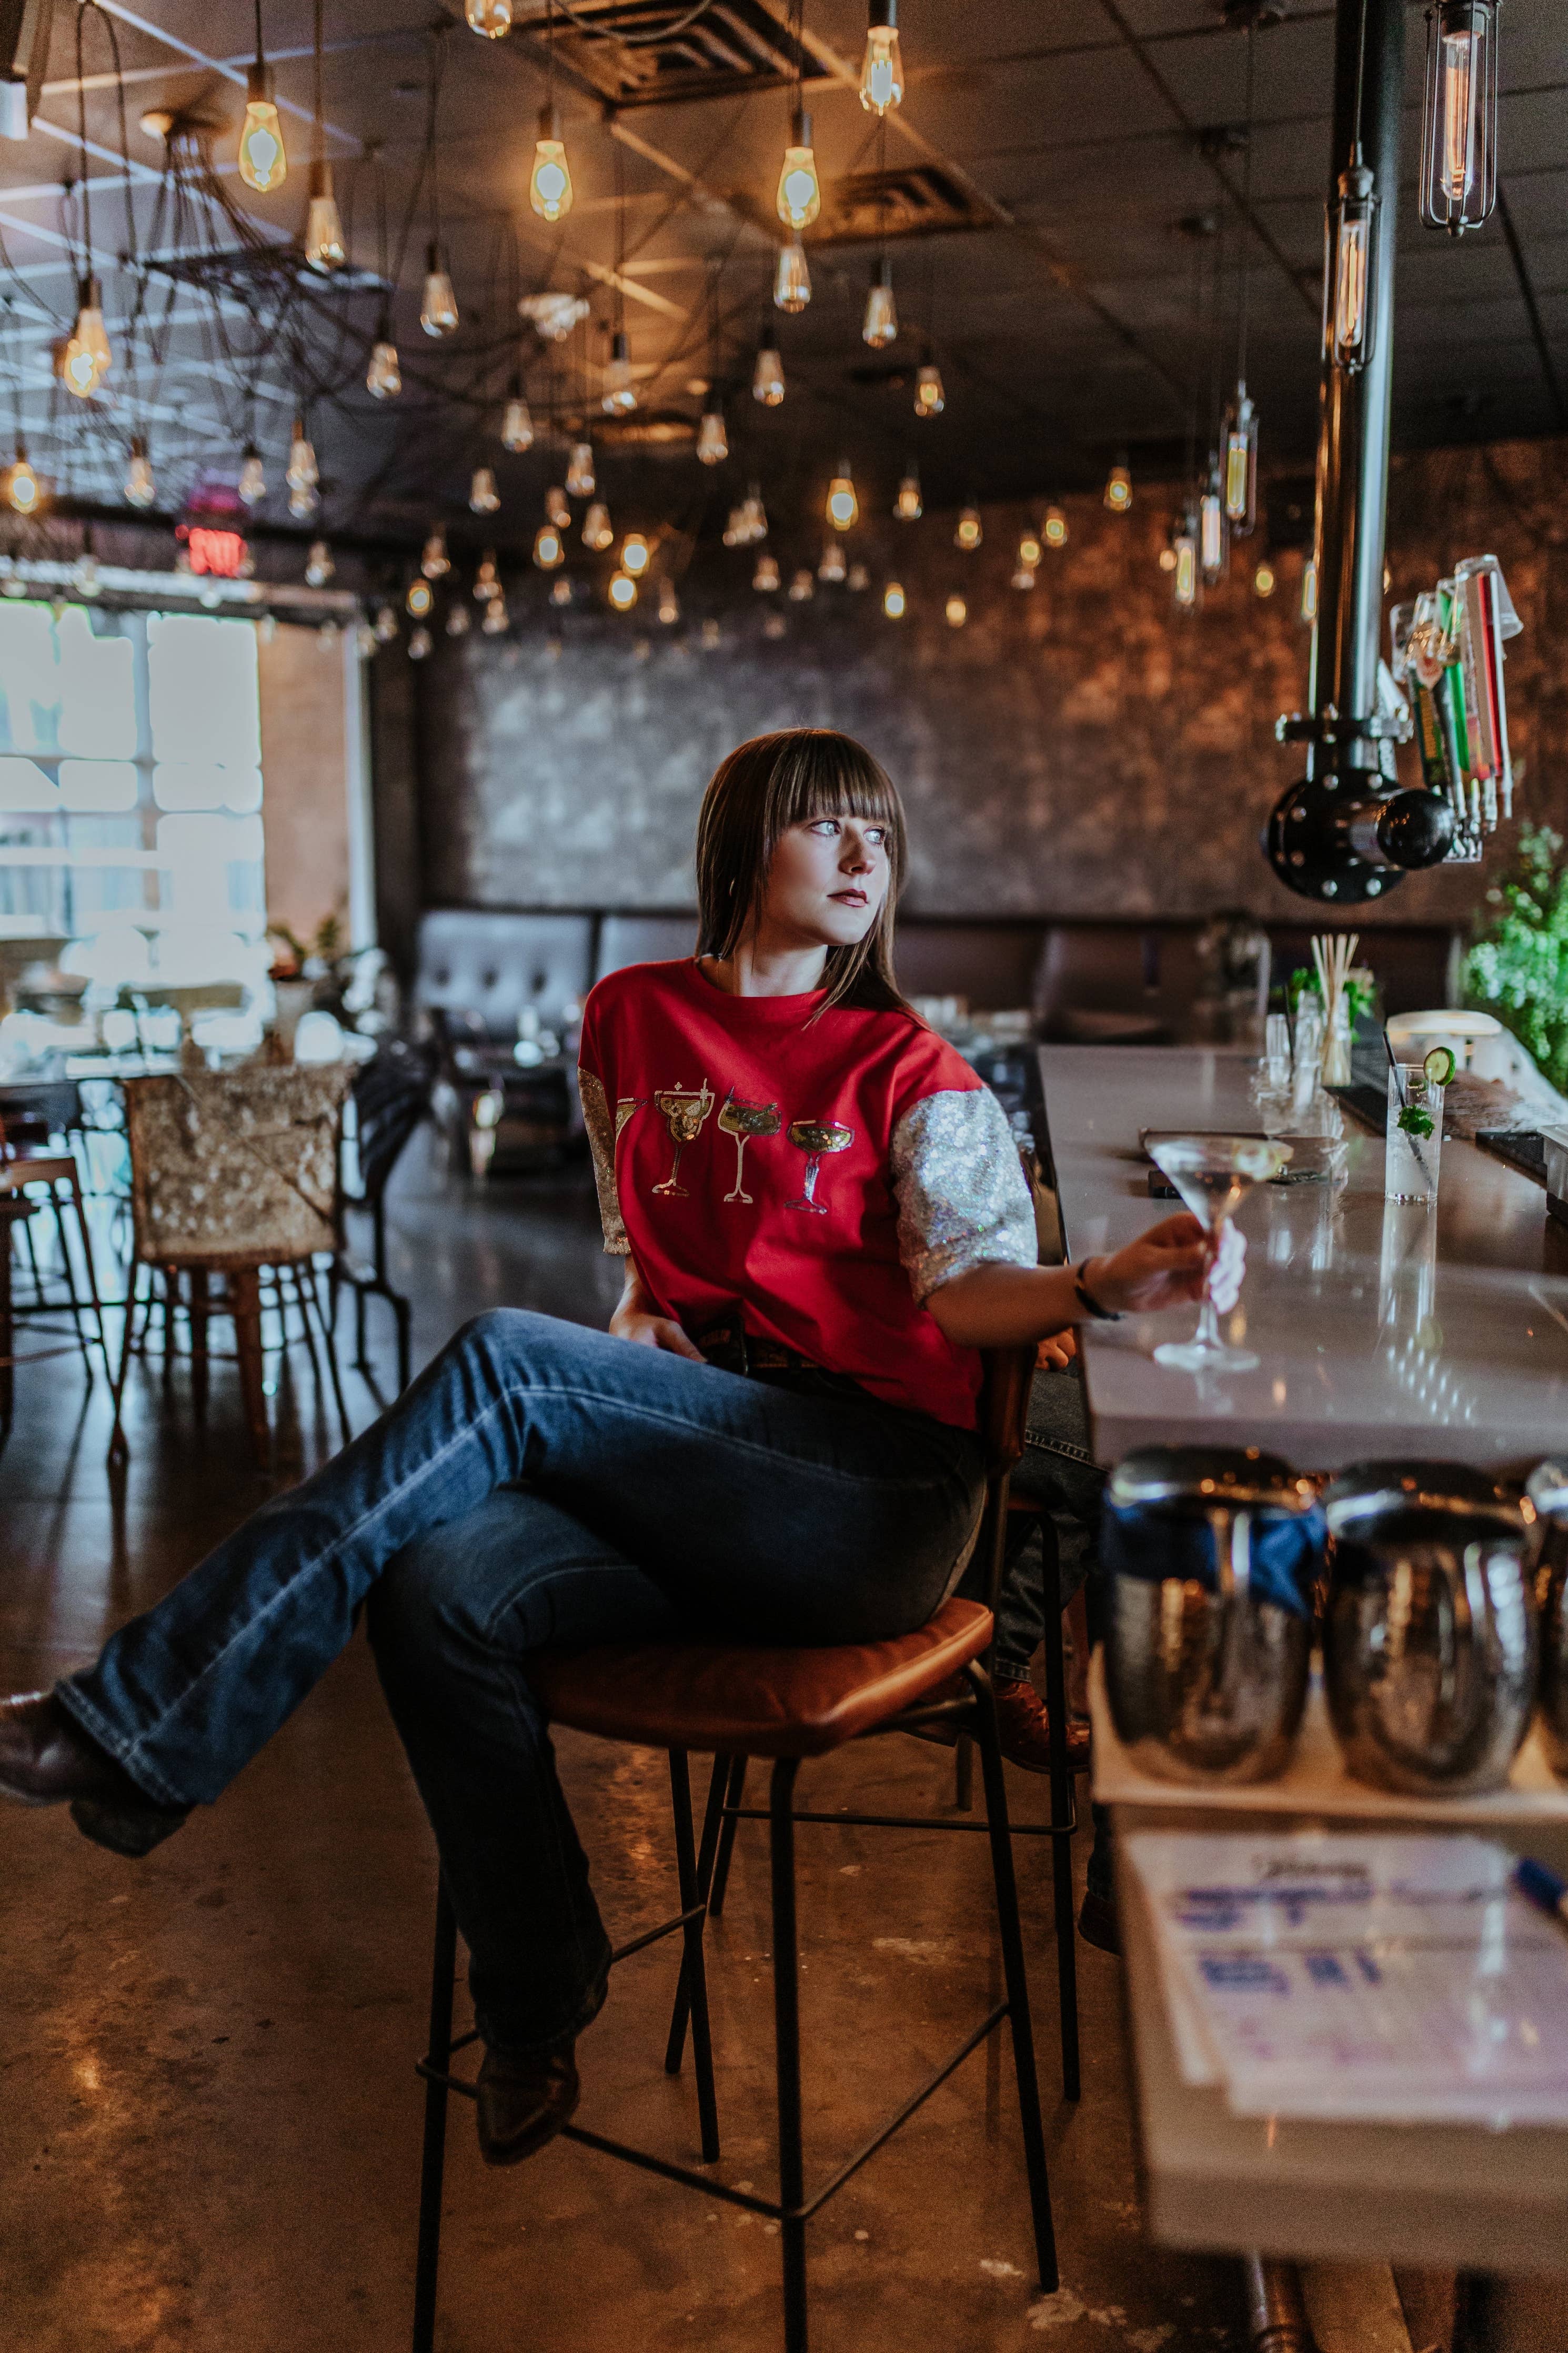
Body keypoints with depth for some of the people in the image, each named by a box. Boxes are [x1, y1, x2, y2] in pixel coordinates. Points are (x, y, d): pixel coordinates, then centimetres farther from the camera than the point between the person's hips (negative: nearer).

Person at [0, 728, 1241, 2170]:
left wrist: (1101, 1284, -29)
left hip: (876, 1489, -4)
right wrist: (643, 1328, 5)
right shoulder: (634, 1020, 16)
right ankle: (535, 2018, -4)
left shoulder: (908, 1071, 4)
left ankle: (140, 1735, -18)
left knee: (504, 1362, -24)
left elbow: (969, 1284, -9)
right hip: (686, 1474, 4)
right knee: (441, 1587, -25)